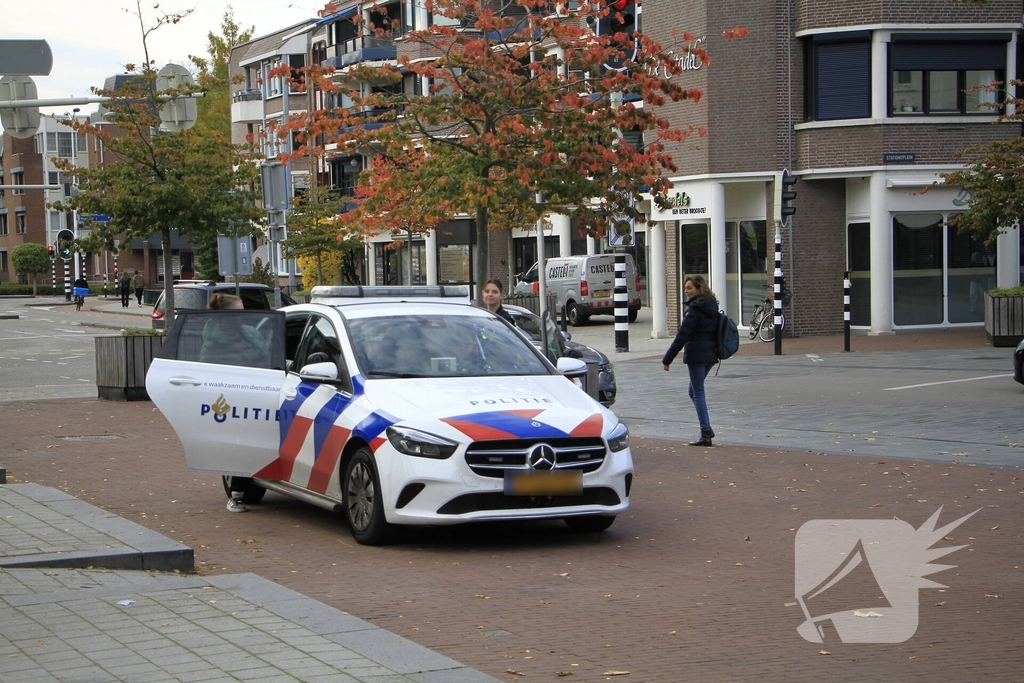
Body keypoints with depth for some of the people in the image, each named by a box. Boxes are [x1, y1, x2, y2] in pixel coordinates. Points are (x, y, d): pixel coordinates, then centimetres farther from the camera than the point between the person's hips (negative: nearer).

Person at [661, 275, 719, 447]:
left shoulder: (695, 308, -14)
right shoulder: (712, 307, 12)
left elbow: (682, 335, -16)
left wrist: (667, 359, -14)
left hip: (696, 355, -9)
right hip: (711, 355, 9)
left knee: (698, 393, -3)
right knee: (695, 391, 18)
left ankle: (706, 434, -4)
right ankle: (706, 429, 13)